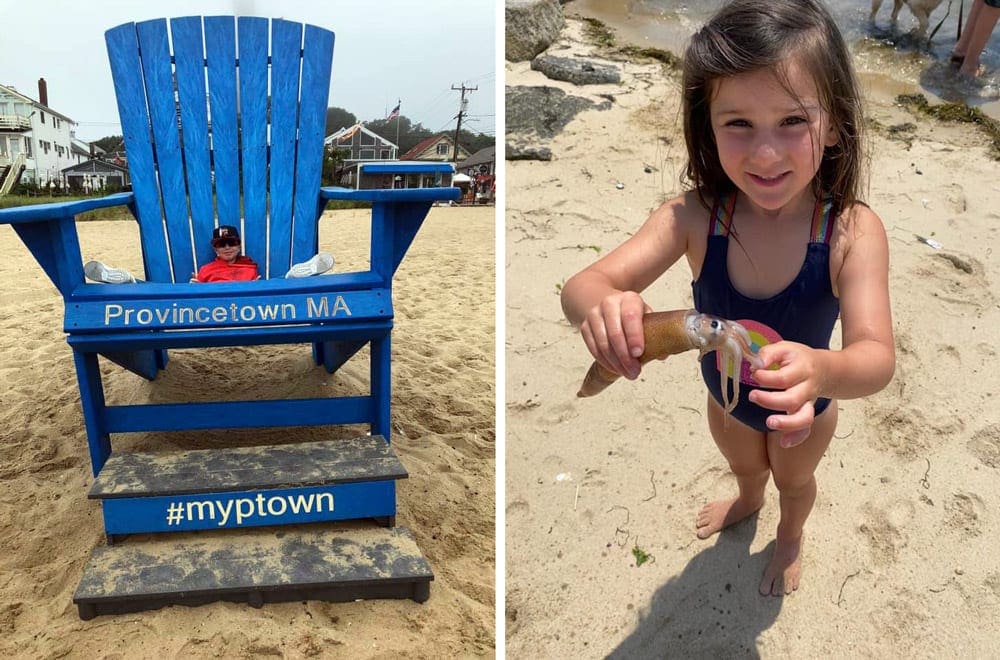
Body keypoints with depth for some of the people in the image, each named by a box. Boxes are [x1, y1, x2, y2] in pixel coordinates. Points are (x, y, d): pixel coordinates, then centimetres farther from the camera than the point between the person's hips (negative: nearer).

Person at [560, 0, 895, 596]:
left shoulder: (853, 231, -36)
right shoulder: (695, 217, -33)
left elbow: (877, 357, -42)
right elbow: (581, 286, -39)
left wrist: (821, 371, -66)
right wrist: (603, 306, -64)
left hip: (807, 410, -1)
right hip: (725, 396, 2)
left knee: (794, 478, 32)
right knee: (744, 463, 35)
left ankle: (791, 535, 69)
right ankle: (747, 501, 73)